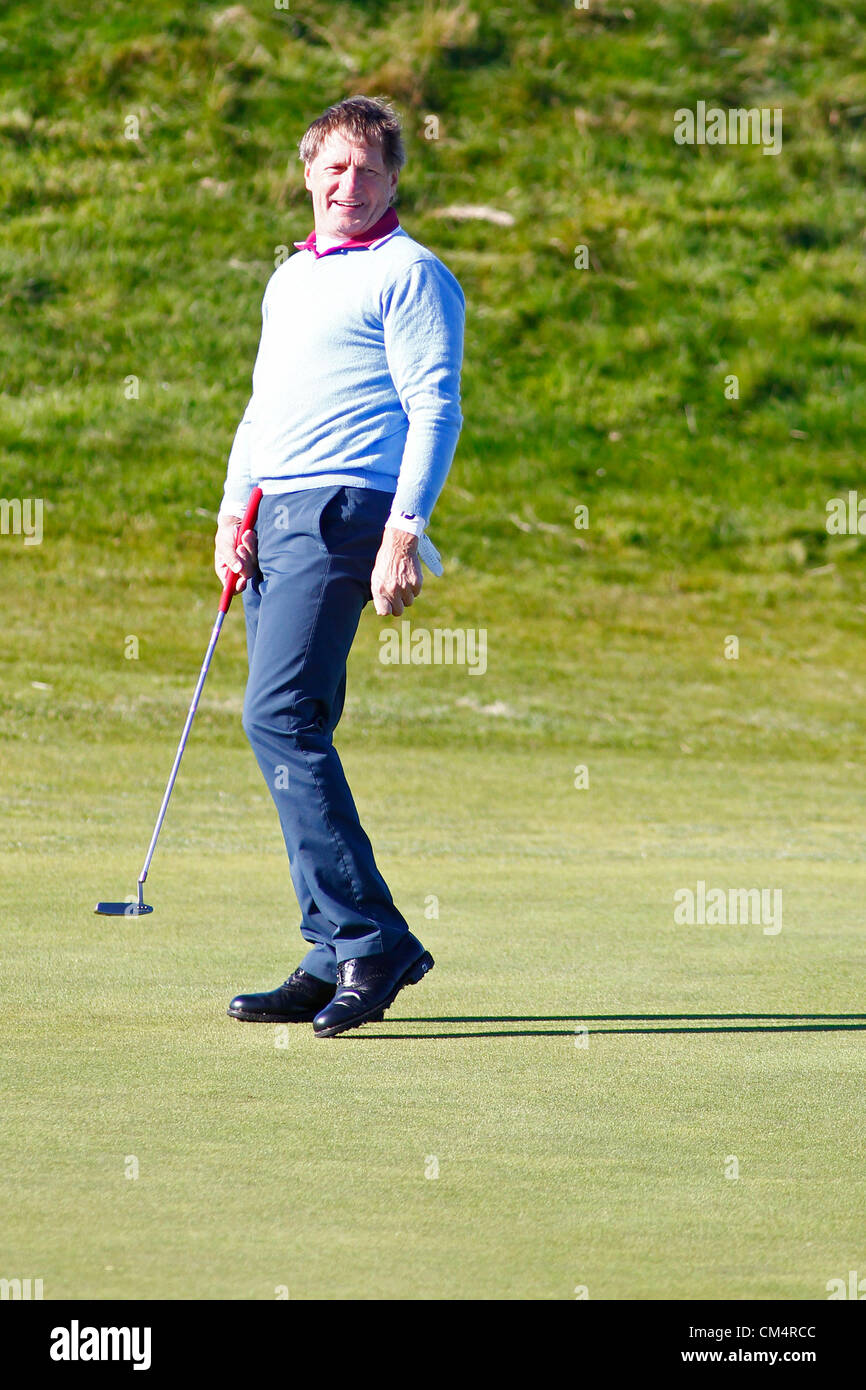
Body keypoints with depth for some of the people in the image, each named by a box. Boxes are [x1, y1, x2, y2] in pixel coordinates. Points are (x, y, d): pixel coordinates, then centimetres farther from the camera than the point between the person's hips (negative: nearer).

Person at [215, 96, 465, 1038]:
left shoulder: (408, 274, -2)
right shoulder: (289, 278, 23)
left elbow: (434, 410, -9)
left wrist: (404, 532, -19)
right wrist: (233, 509, 12)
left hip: (341, 510, -9)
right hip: (274, 514, 9)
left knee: (281, 717, -19)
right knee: (291, 731, 5)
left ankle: (370, 936, -19)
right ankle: (335, 962, 8)